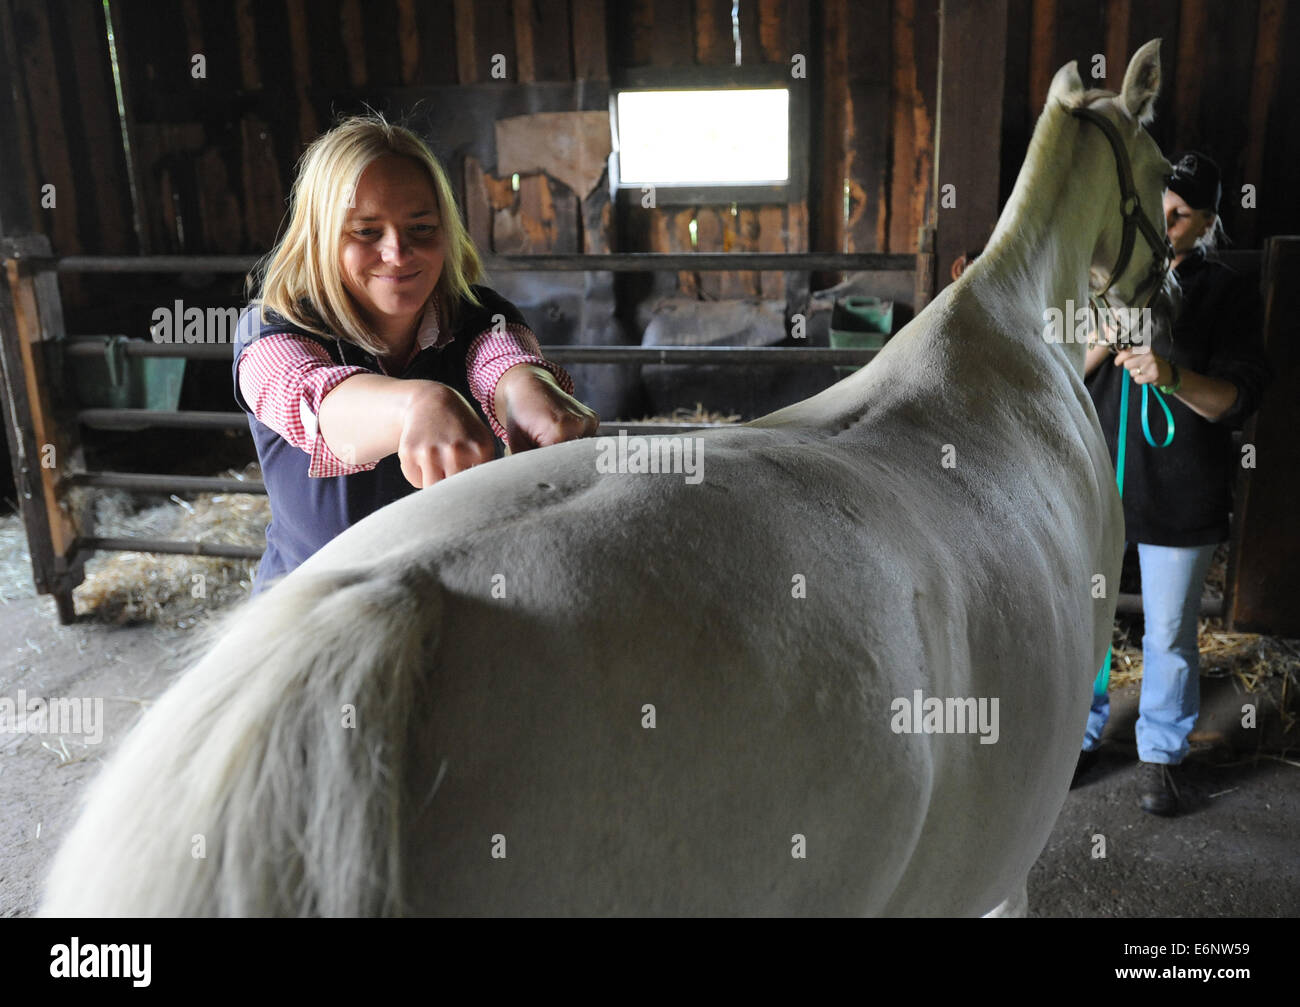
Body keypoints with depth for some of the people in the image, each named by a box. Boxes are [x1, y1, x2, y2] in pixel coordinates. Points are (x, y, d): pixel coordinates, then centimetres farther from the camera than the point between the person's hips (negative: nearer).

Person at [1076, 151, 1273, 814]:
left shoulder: (1227, 294, 0)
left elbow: (1239, 399, -8)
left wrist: (1173, 376, -26)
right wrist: (1104, 341, -18)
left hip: (1179, 497, -2)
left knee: (1170, 633, 9)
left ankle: (1160, 754, 29)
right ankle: (1080, 734, 30)